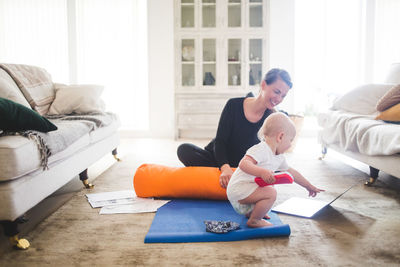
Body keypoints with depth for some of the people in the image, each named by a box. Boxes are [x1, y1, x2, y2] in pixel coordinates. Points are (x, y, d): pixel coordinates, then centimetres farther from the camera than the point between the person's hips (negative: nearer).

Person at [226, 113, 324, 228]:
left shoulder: (279, 158, 11)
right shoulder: (261, 149, -20)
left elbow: (291, 172, 24)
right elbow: (243, 164, -33)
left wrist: (309, 186, 33)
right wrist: (262, 172, -44)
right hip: (239, 188, -11)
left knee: (270, 187, 30)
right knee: (271, 193, -25)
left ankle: (250, 211, 26)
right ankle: (254, 220, -8)